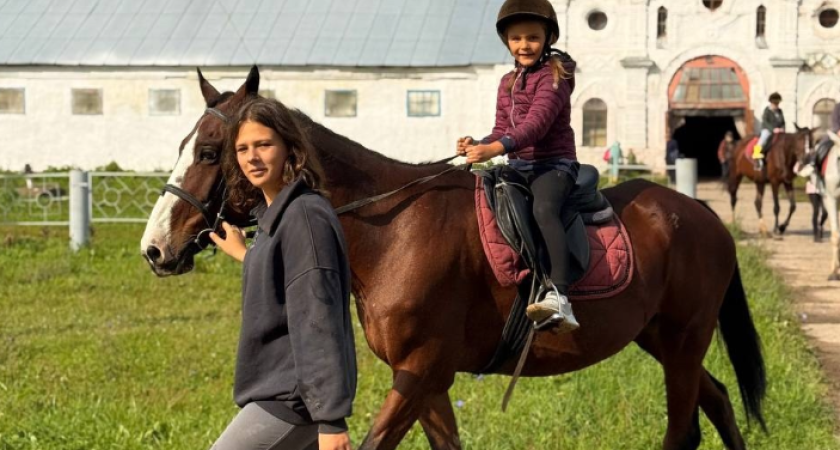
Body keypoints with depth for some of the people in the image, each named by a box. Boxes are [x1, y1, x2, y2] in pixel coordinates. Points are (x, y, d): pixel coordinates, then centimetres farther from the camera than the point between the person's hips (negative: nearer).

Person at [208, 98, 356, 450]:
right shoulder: (274, 212, 12)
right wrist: (244, 255, 39)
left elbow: (318, 320, -23)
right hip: (278, 390, 10)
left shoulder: (304, 216, -18)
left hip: (291, 399, -10)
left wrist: (331, 419, -25)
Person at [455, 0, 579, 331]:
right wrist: (477, 145, -5)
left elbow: (536, 124, -22)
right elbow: (502, 130, 17)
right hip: (518, 166, 9)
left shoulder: (553, 77, -8)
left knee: (543, 208, -36)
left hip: (553, 164, -9)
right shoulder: (507, 83, 17)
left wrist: (495, 148, -36)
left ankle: (559, 298, -51)